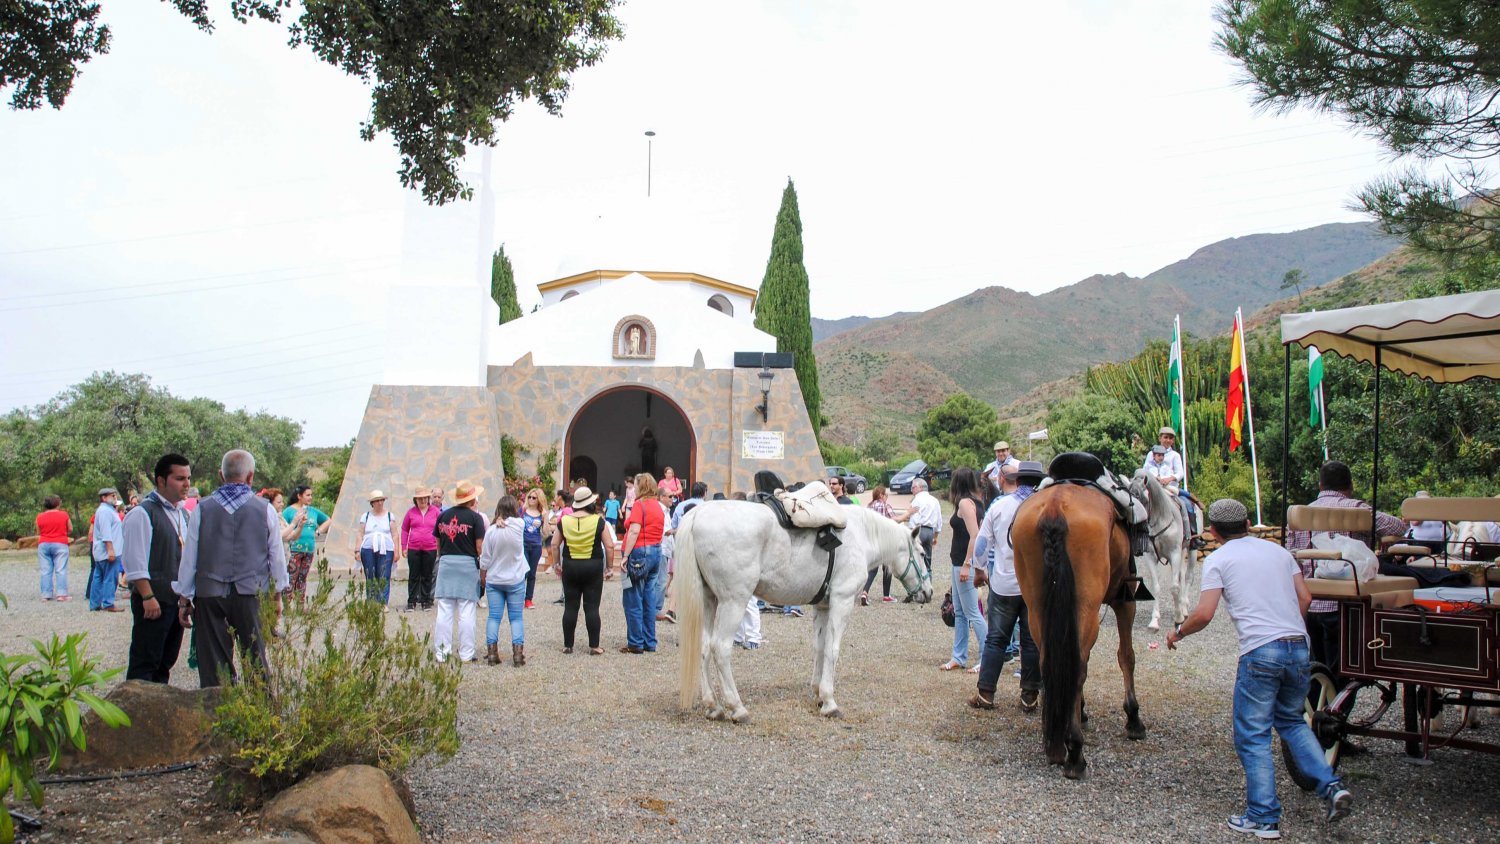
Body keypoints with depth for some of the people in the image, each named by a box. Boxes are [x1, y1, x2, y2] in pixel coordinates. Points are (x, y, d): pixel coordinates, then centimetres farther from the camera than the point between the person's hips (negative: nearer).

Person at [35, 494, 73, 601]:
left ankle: (46, 594, 4)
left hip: (43, 544, 3)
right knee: (60, 570, -2)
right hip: (60, 544, -2)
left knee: (45, 571, 5)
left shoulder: (40, 517, 2)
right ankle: (61, 594, -8)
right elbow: (70, 530, 4)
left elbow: (38, 532, 9)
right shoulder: (64, 515, -4)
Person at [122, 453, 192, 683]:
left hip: (177, 600, 8)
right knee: (145, 663, -5)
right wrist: (148, 597, -20)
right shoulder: (142, 514, -11)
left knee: (166, 661, 14)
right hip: (154, 602, -8)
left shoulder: (183, 515, 15)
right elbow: (135, 562, -16)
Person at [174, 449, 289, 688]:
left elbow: (189, 557, 5)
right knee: (255, 659, 6)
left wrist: (184, 599, 12)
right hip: (251, 594, 0)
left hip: (209, 596, 1)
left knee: (212, 661, 6)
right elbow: (277, 556, 6)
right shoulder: (265, 509, 0)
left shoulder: (202, 509, 2)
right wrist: (277, 596, 15)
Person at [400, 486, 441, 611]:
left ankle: (426, 601, 15)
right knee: (413, 576, 4)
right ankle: (411, 602, 11)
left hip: (430, 549, 0)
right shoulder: (411, 512, 3)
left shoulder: (436, 511, 1)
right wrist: (403, 547, 6)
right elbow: (404, 529, 10)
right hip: (413, 549, 0)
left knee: (427, 576, 7)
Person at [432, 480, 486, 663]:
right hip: (468, 564, -4)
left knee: (444, 611, 7)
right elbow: (479, 547, -8)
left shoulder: (443, 516, 7)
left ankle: (441, 652, 10)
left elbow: (438, 544, 12)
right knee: (467, 613, 2)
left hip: (446, 563, 4)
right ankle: (466, 653, 5)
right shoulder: (475, 517, -6)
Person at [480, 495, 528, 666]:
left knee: (494, 616, 7)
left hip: (494, 581, 1)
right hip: (516, 581, -1)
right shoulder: (519, 525, -13)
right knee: (516, 617, 6)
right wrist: (503, 520, -1)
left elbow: (485, 559, -3)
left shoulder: (491, 531, -10)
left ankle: (492, 652, 7)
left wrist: (483, 576, 12)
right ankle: (518, 653, 1)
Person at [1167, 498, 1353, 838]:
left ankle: (1264, 818, 6)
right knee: (1291, 721, 25)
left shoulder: (1218, 559, 1)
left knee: (1253, 736, 5)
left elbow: (1204, 614, -7)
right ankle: (1331, 786, 9)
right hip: (1298, 647, 6)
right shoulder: (1277, 550, 16)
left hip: (1260, 652, -6)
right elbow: (1304, 597, 14)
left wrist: (1178, 634, 10)